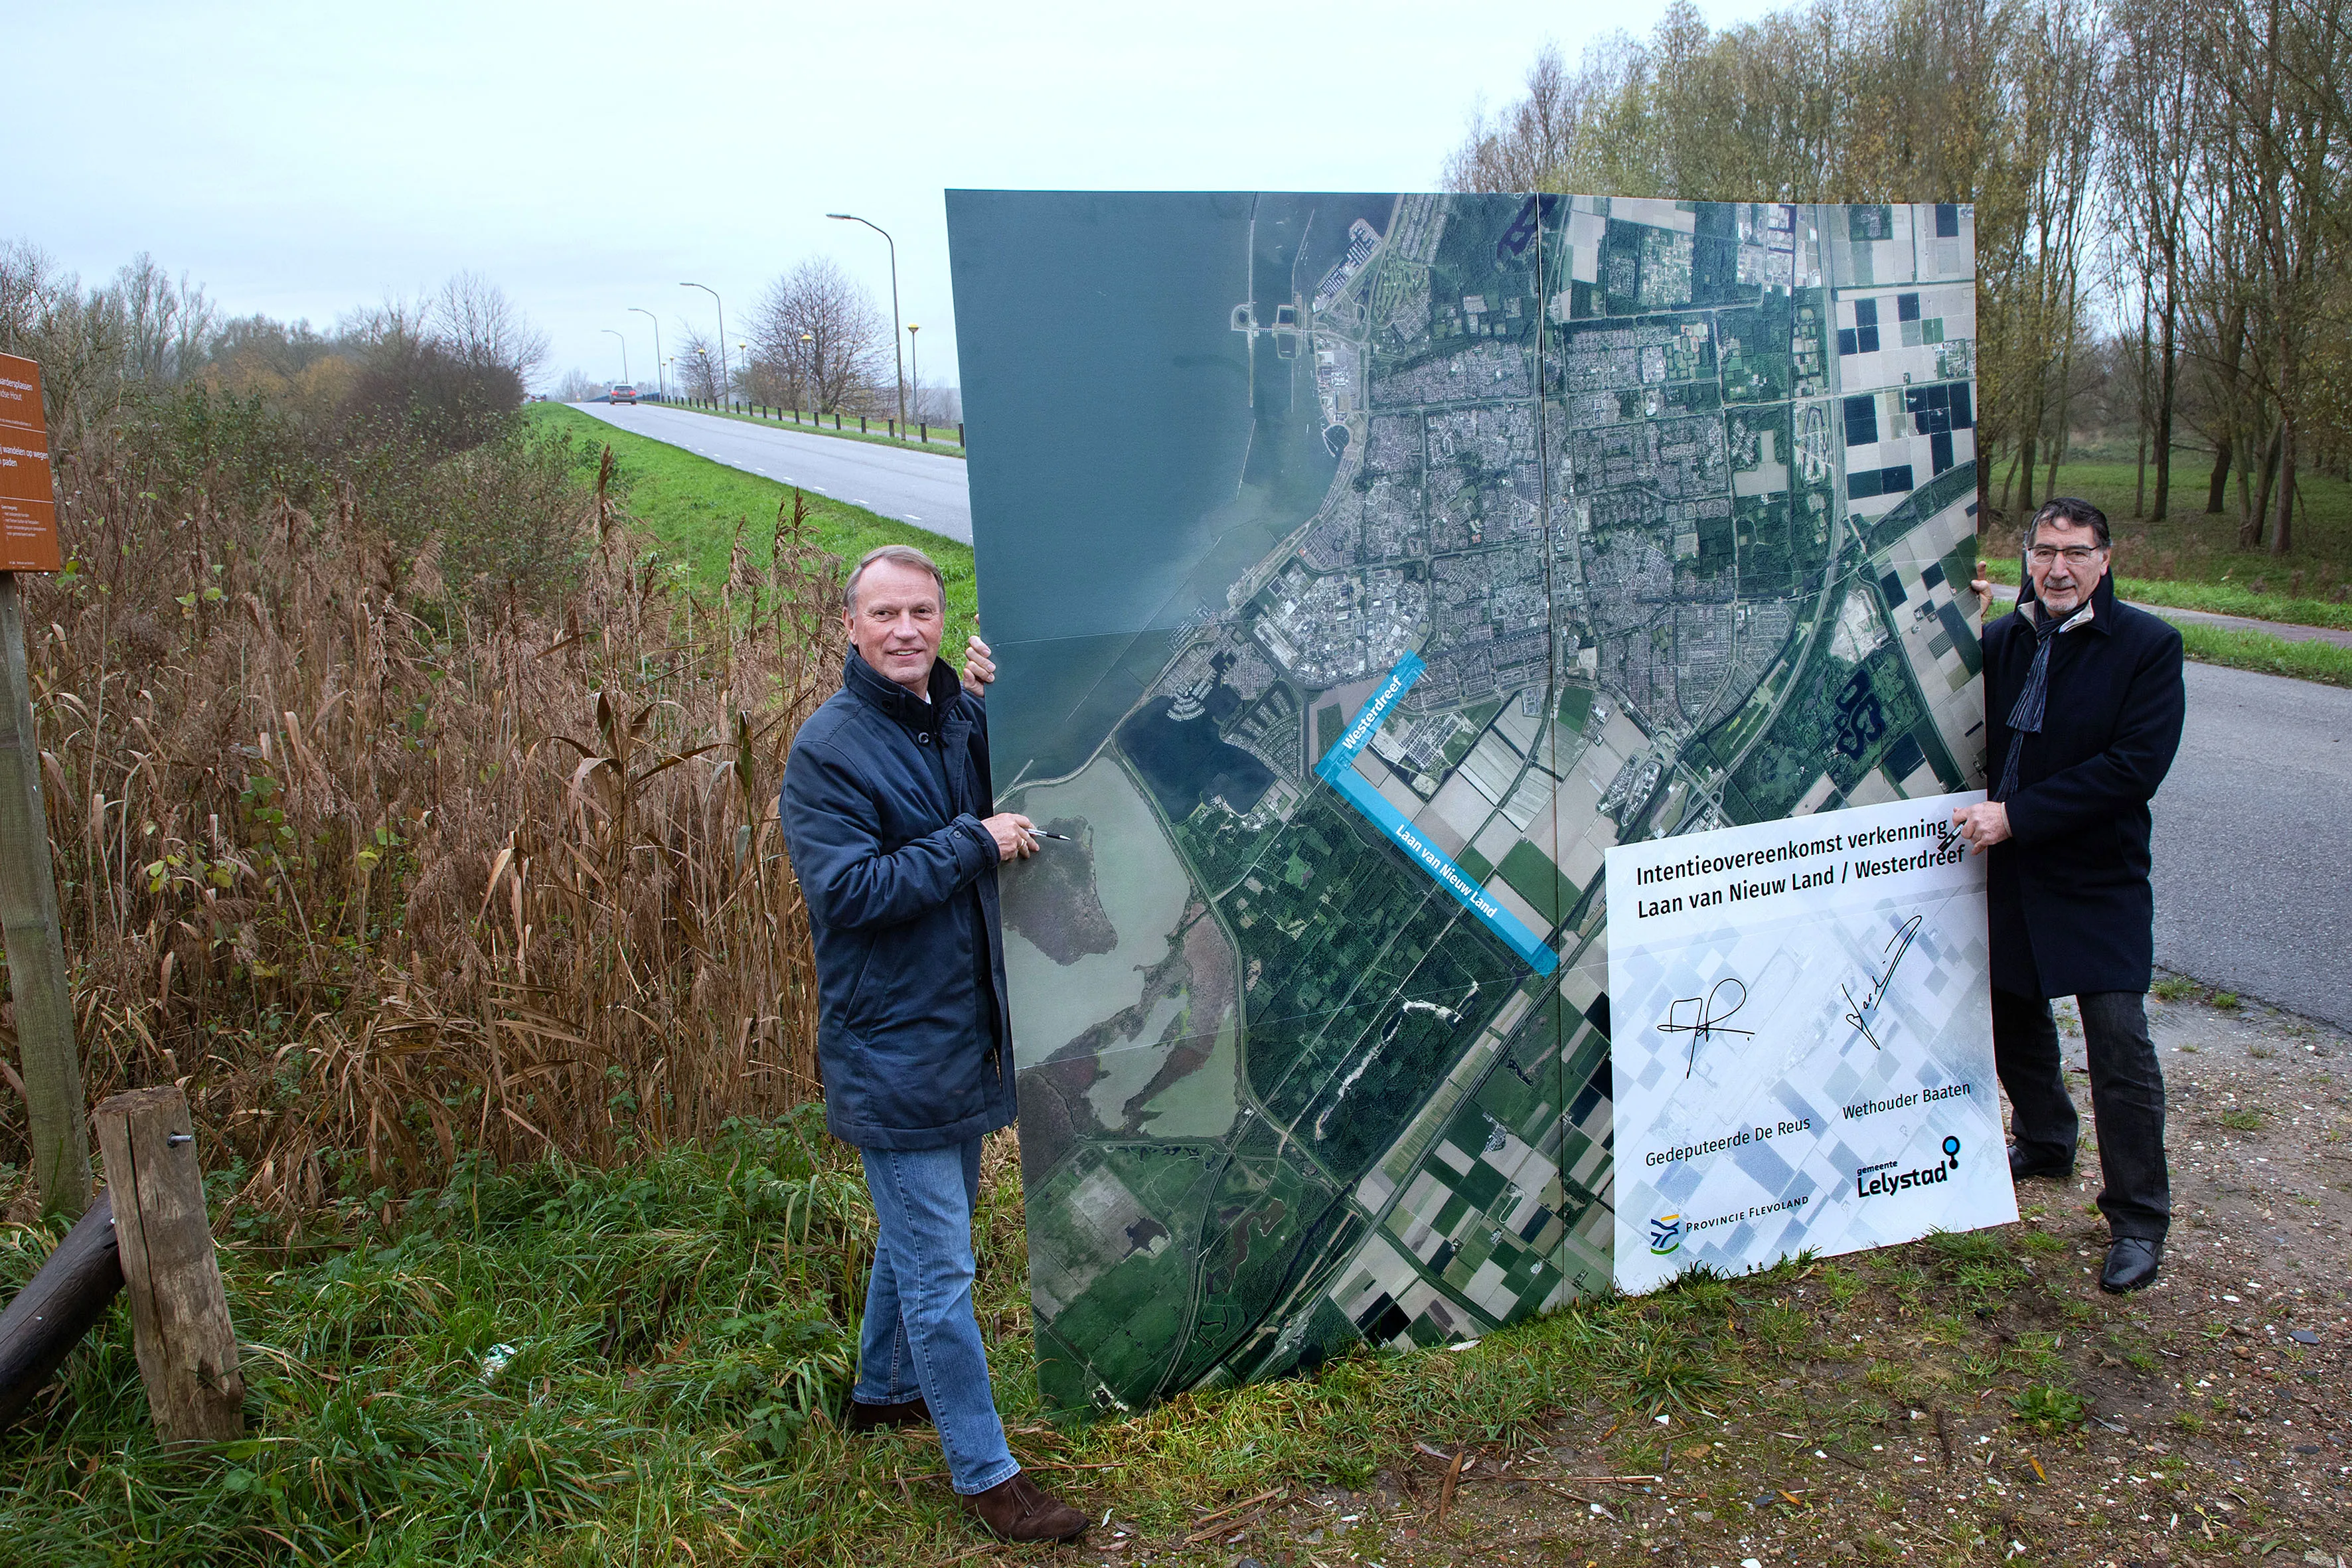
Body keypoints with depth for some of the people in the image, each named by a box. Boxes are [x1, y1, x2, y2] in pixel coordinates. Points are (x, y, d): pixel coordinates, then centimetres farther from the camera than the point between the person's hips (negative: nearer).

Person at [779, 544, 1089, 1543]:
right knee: (938, 1273, 0)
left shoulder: (959, 719, 6)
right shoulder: (830, 748, -15)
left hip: (965, 1031, 8)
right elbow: (846, 889, -23)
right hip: (892, 1050, -8)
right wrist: (974, 842, -22)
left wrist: (997, 704, -7)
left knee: (920, 1232, 24)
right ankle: (986, 1475, 12)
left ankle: (884, 1392, 44)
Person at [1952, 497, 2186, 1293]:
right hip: (2008, 875, 5)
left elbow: (2136, 766, -19)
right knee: (2014, 1018, 20)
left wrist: (2017, 816, -21)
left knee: (2119, 1046, -5)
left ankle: (2138, 1219, 9)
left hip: (2098, 880, -5)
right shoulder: (1998, 639, 2)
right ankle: (2044, 1142, 45)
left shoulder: (2147, 645, -10)